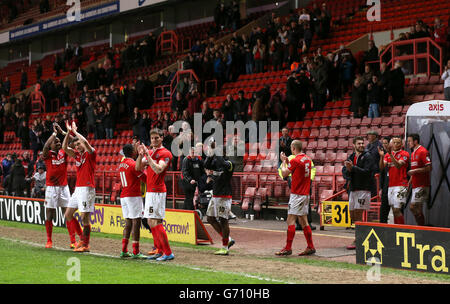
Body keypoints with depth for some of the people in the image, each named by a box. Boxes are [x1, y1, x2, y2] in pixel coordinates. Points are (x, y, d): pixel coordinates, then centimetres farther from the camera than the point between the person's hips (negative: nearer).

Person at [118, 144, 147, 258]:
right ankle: (136, 252, -9)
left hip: (123, 196, 8)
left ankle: (124, 250, 10)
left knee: (128, 222, 12)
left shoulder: (121, 164, 13)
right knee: (136, 222, -7)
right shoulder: (133, 164, -12)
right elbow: (145, 178, -11)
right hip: (133, 196, -8)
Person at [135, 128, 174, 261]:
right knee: (151, 222, 10)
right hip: (150, 191, 9)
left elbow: (158, 169, -23)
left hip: (157, 191, -9)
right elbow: (138, 168, 12)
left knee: (155, 222, -14)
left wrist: (148, 155, -22)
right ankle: (160, 251, 17)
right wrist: (141, 154, -4)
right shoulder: (150, 152, 17)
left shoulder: (165, 153, -9)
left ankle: (168, 253, -12)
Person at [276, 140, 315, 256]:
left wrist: (284, 161, 8)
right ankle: (310, 247, 13)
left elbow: (284, 174, -5)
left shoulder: (295, 160, -15)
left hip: (297, 195, -8)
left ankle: (288, 248, -9)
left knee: (291, 220, -7)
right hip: (305, 194, 9)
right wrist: (288, 161, 19)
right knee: (303, 221, 13)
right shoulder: (307, 159, 10)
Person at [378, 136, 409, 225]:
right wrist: (381, 156, -12)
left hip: (400, 185, -6)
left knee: (397, 209, -15)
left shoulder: (404, 154, -2)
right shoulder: (387, 155, 16)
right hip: (391, 186, 6)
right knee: (394, 210, 8)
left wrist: (391, 154, -27)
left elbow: (398, 165, -18)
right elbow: (381, 167, 4)